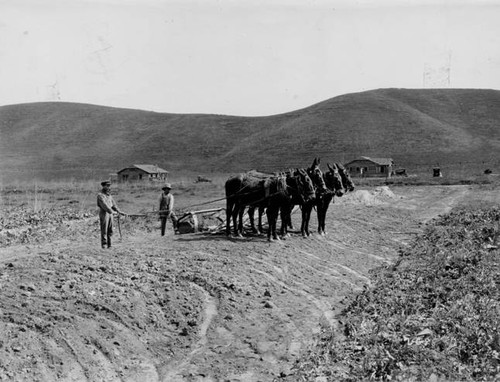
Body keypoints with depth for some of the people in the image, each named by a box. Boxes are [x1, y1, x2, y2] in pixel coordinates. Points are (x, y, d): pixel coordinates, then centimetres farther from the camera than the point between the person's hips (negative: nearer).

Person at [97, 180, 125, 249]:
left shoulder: (109, 195, 17)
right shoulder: (100, 195, -8)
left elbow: (113, 204, 15)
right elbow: (104, 205, -20)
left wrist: (118, 211, 1)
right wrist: (112, 211, -30)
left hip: (110, 213, 7)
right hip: (104, 214, -7)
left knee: (110, 231, 6)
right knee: (104, 230, -6)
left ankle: (109, 245, 9)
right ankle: (104, 244, -3)